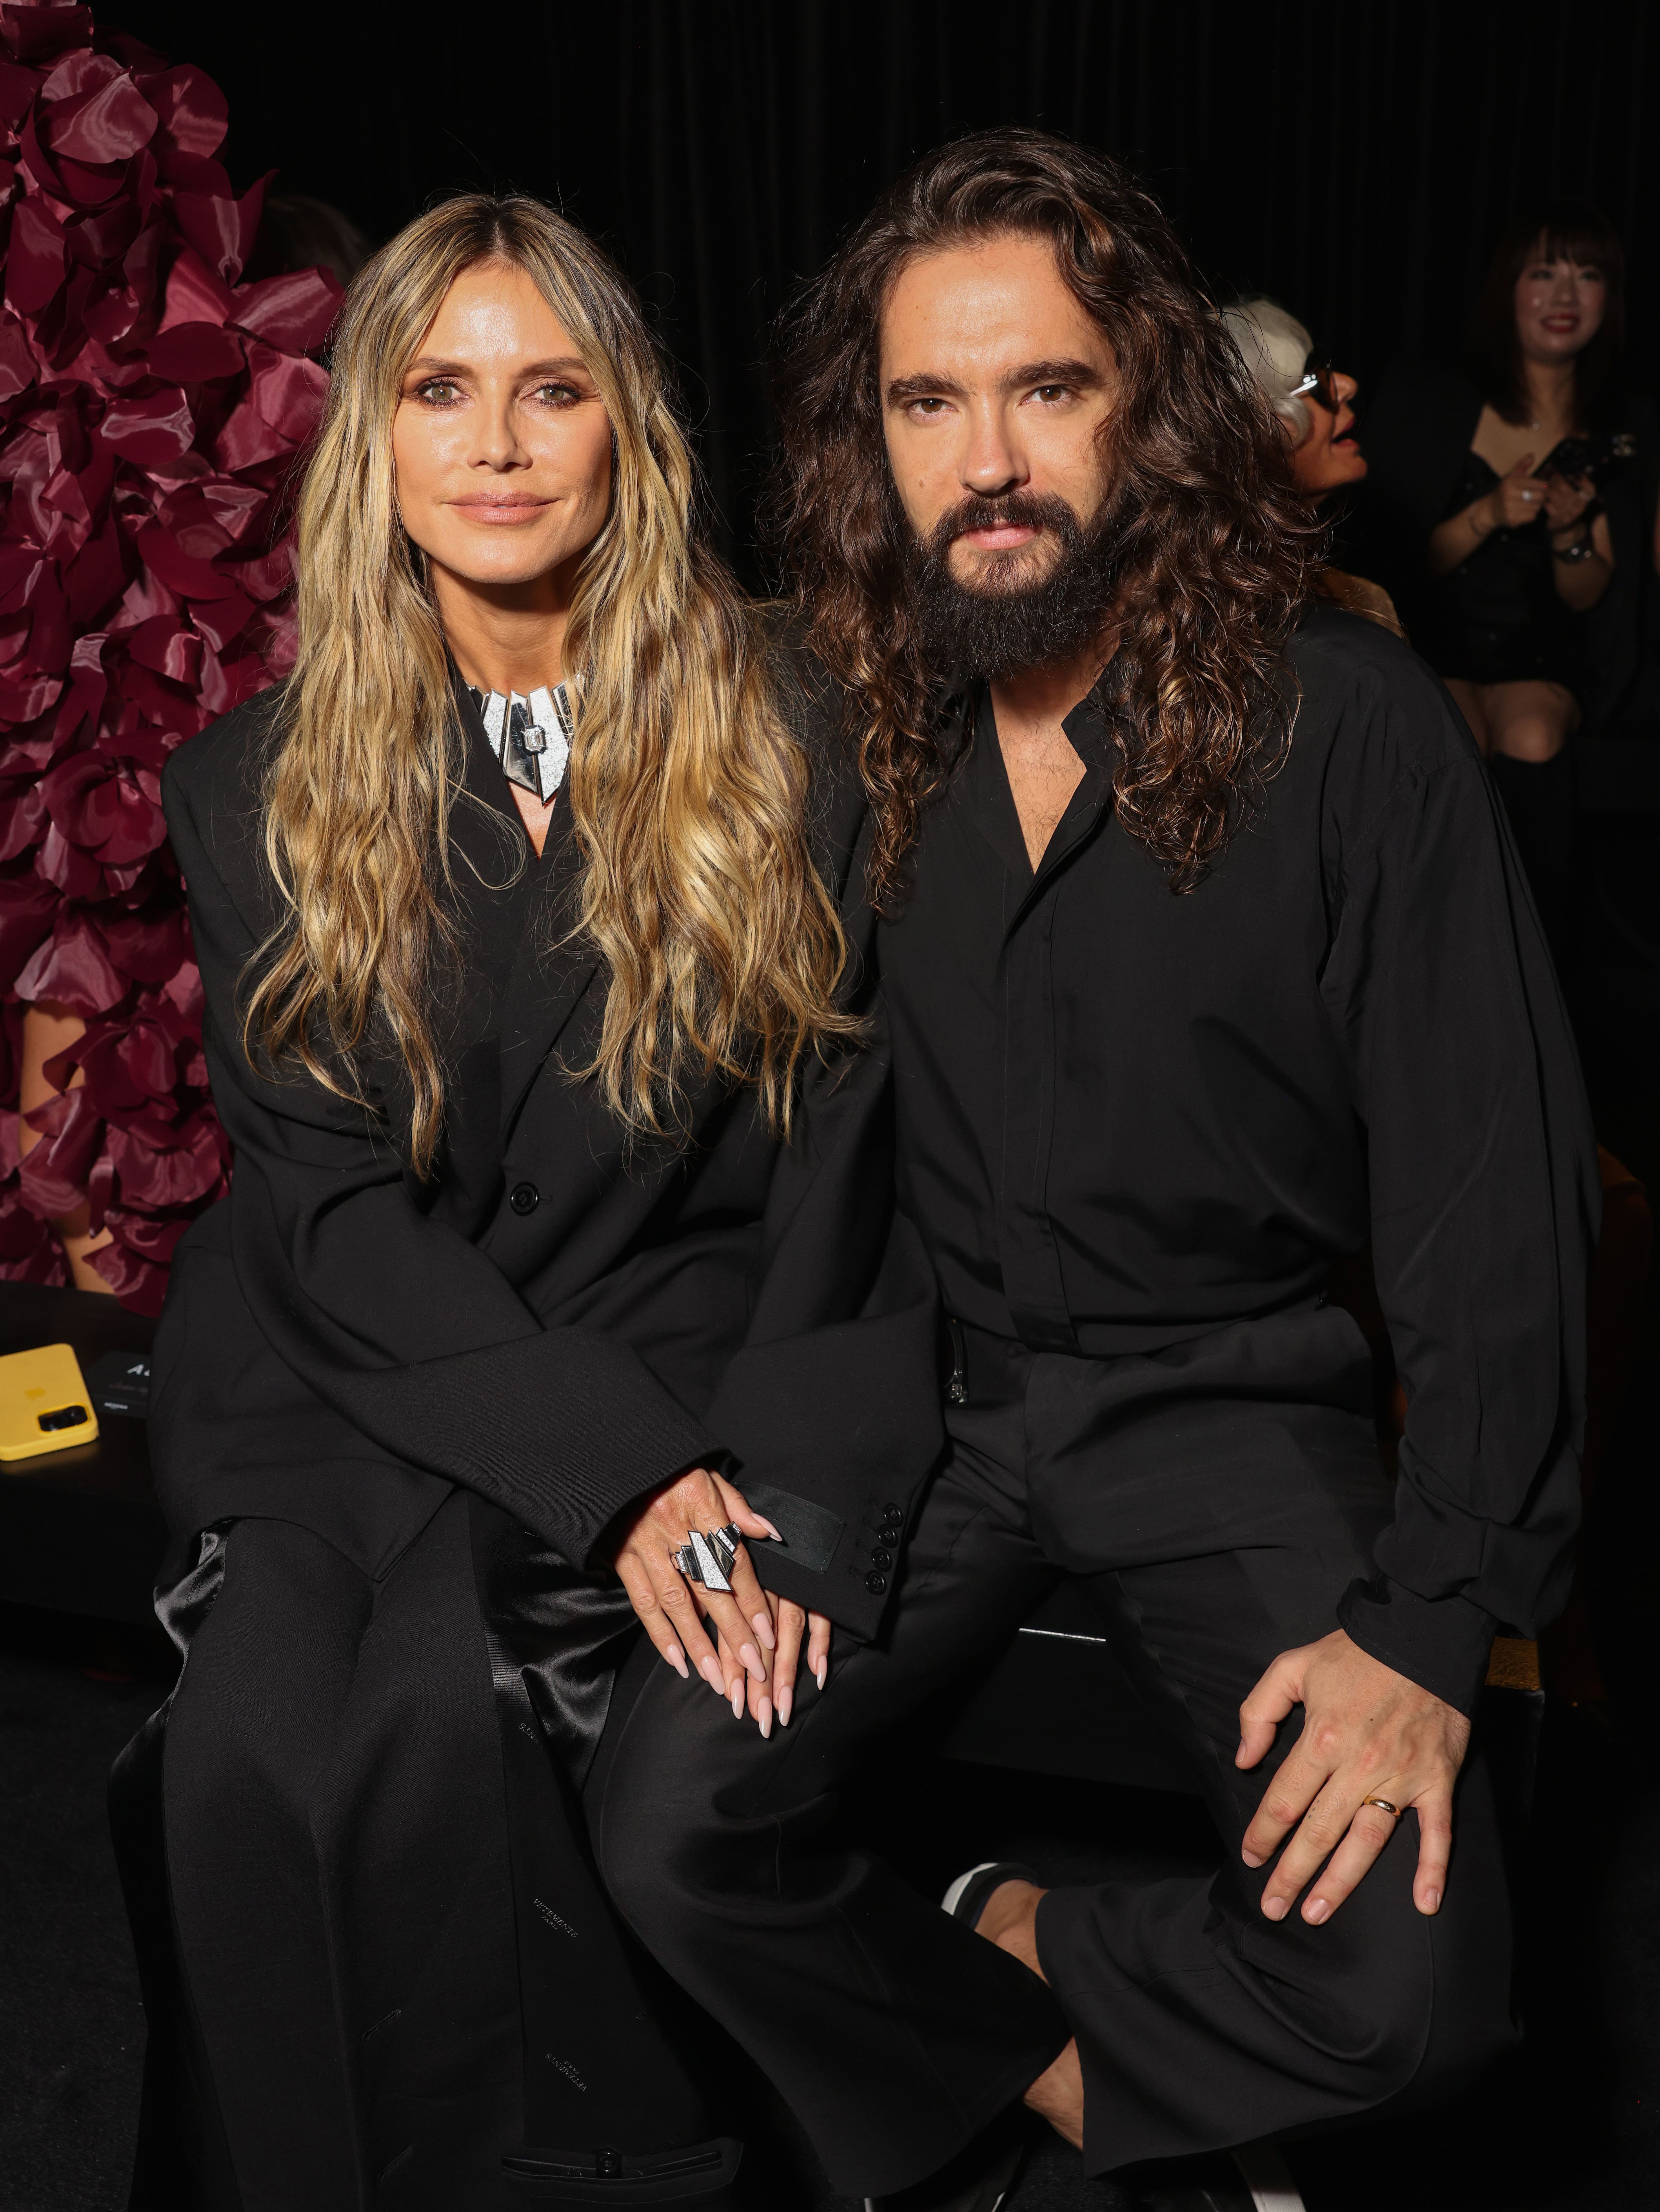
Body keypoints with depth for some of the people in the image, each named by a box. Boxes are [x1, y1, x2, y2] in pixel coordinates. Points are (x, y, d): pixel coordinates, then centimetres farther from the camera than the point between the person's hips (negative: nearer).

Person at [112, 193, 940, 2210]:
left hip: (693, 1359, -1)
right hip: (347, 1376, 2)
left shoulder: (784, 756, 3)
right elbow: (324, 1205, -2)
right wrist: (627, 1476, -15)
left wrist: (771, 1495, -14)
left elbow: (843, 1153, 1)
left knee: (438, 1712, -26)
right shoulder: (251, 790, 6)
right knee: (250, 1742, -24)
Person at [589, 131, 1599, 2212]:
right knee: (664, 1813, -20)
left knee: (1405, 1982, -20)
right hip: (930, 1395, 2)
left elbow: (1495, 1194, -9)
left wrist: (1432, 1622, -14)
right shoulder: (831, 728, 0)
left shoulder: (1348, 726, -10)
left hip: (1238, 1411, -2)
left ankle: (1004, 1941, 11)